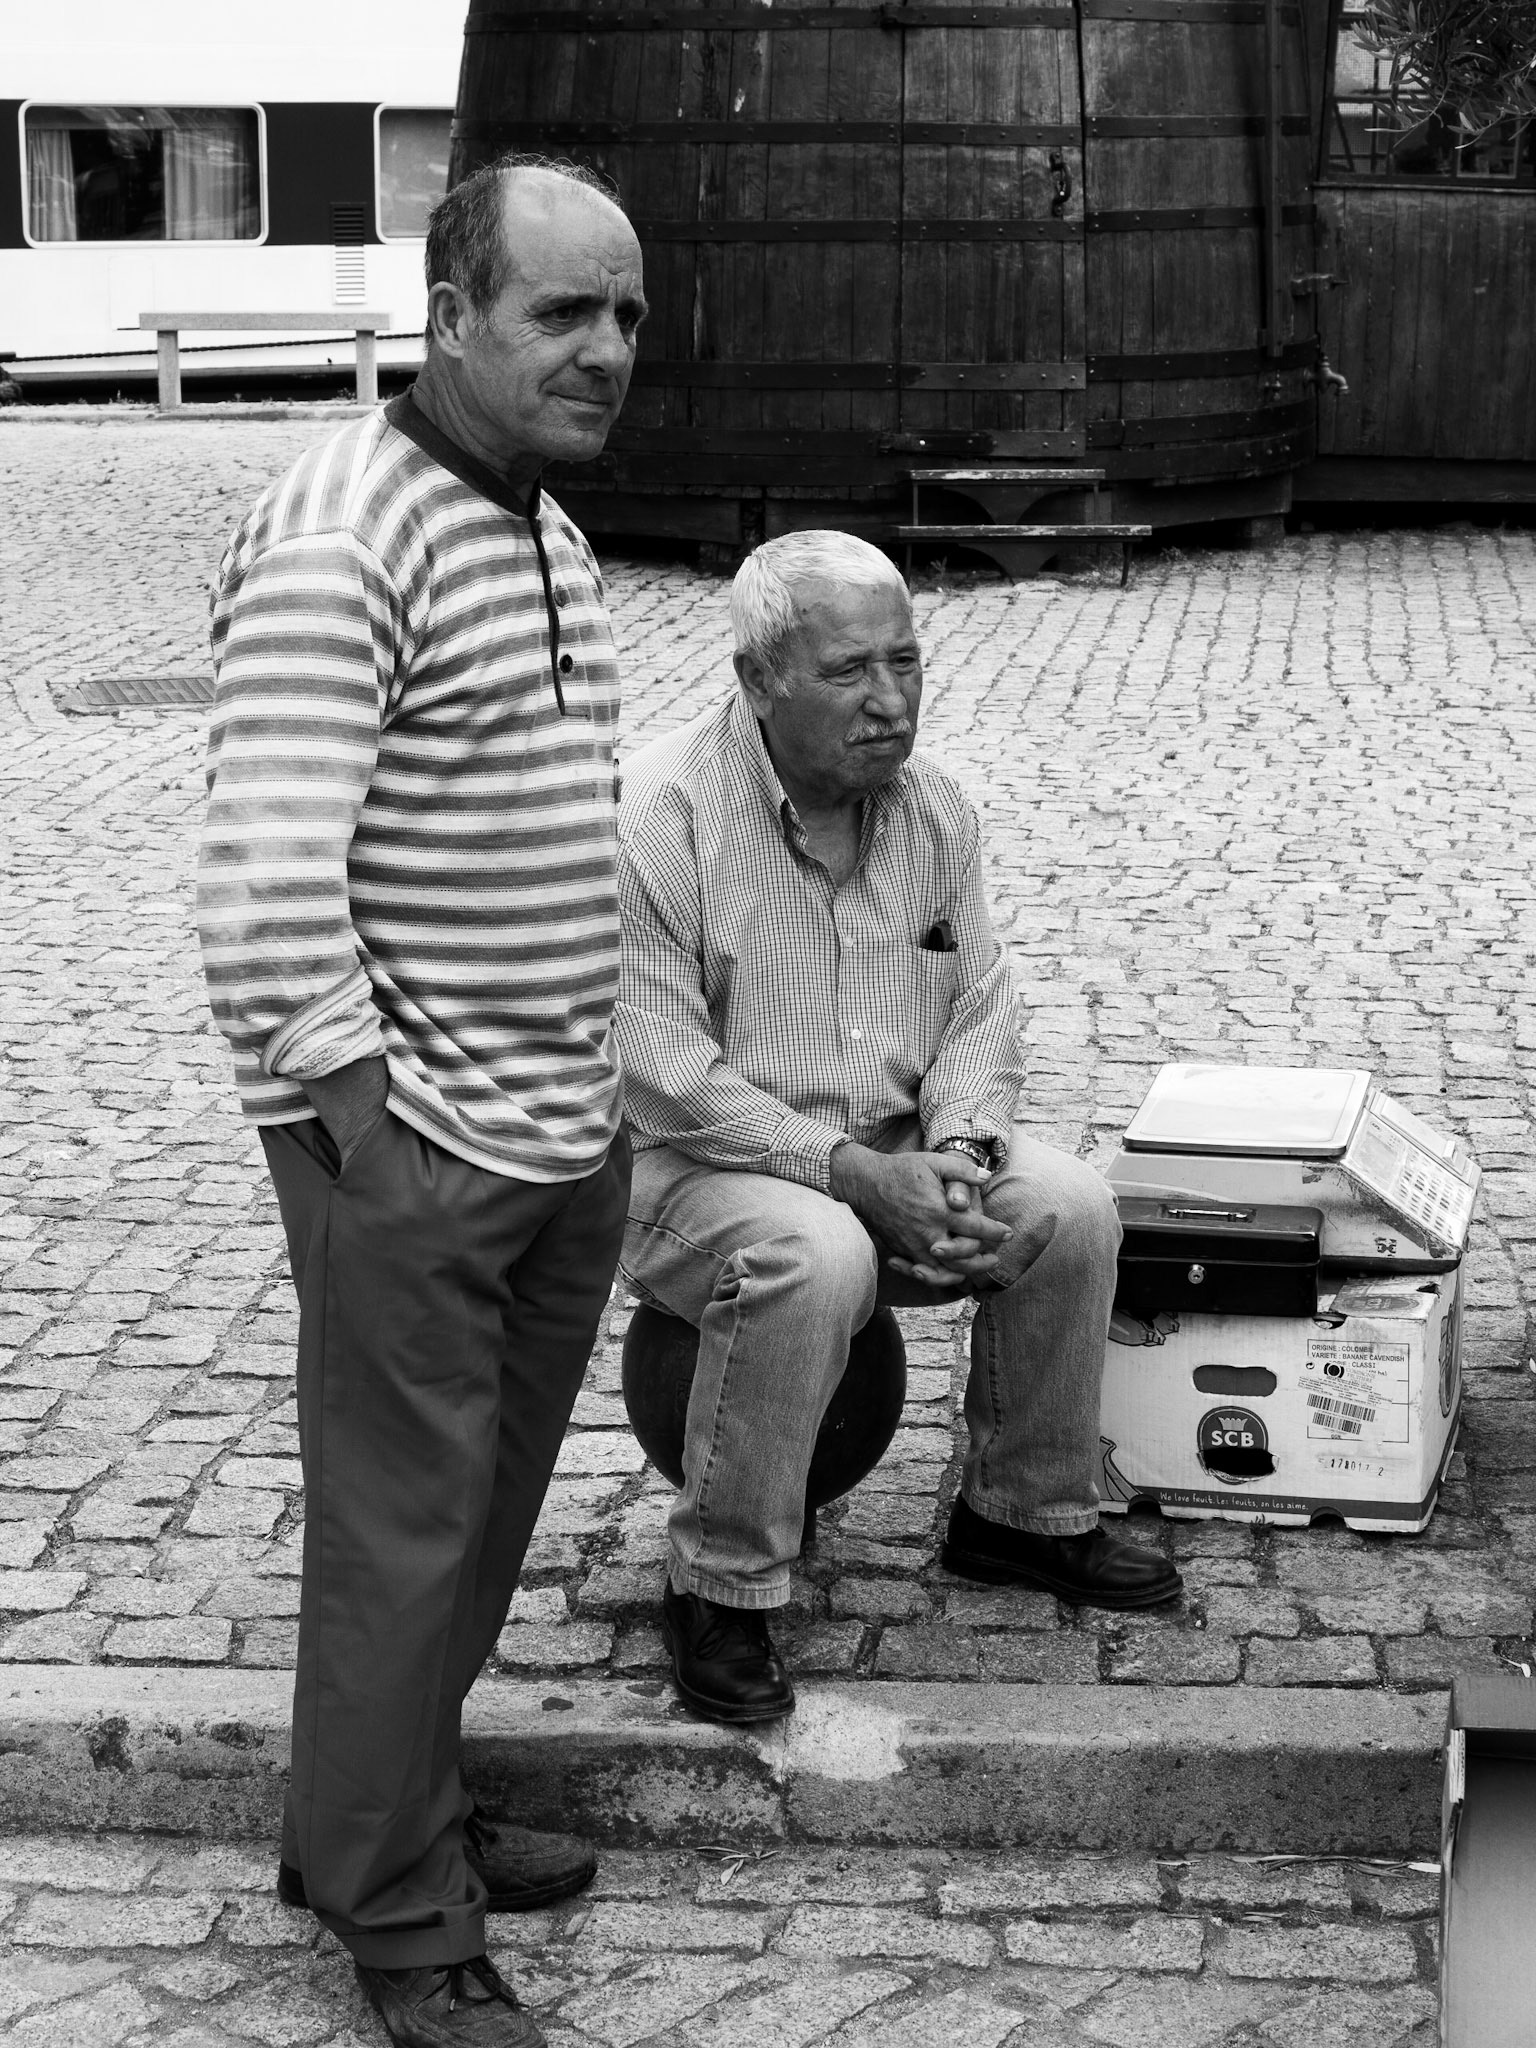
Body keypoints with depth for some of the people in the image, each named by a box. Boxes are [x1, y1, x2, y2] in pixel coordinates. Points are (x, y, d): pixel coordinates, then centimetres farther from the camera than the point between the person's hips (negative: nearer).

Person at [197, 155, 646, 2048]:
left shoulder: (554, 539, 12)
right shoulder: (339, 540, -18)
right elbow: (263, 882, -24)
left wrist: (598, 1098, 18)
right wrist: (353, 1110, -21)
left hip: (563, 1142, 9)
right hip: (411, 1155, -9)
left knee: (488, 1516, 19)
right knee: (404, 1537, 4)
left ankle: (386, 1820, 36)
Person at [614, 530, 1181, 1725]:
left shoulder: (934, 809, 3)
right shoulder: (660, 819, -19)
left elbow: (980, 1010, 8)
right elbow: (657, 1069, -21)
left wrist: (958, 1151, -13)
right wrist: (848, 1168, -25)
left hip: (891, 1156, 6)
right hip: (695, 1167, -6)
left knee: (1070, 1208, -13)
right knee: (816, 1258, -36)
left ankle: (1025, 1513, 8)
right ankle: (722, 1587, -19)